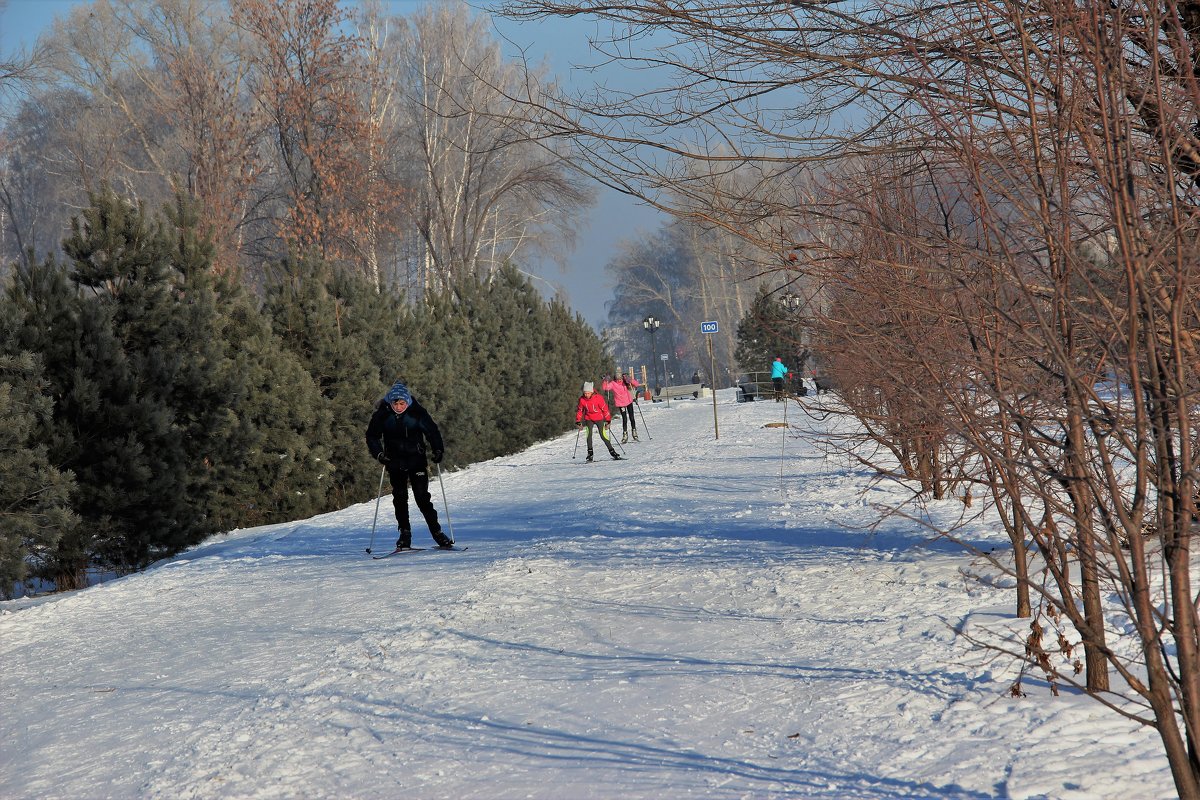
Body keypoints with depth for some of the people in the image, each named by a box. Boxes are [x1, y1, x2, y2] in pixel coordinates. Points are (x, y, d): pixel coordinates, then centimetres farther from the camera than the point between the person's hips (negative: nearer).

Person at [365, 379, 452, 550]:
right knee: (400, 498, 3)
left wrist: (437, 451, -11)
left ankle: (437, 532, 0)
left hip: (417, 460, -2)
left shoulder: (417, 411, -11)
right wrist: (379, 454, -12)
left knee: (422, 497, -7)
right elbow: (372, 436, 3)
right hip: (395, 463, 2)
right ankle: (405, 534, 13)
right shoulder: (382, 414, -8)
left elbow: (432, 431, 0)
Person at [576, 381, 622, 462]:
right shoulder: (582, 399, -12)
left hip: (599, 418, -2)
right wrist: (578, 421, 2)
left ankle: (612, 452, 0)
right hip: (588, 418, 2)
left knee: (603, 435, -10)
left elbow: (605, 409, -12)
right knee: (589, 433, -16)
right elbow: (579, 410, 4)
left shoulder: (598, 398, -21)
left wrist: (607, 421, -10)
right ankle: (590, 453, -9)